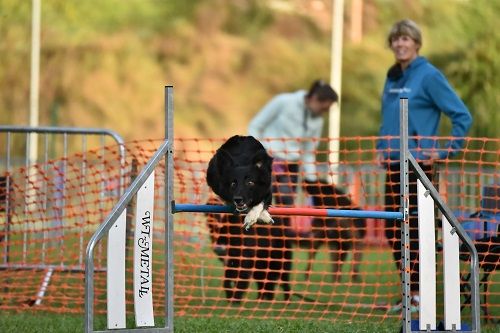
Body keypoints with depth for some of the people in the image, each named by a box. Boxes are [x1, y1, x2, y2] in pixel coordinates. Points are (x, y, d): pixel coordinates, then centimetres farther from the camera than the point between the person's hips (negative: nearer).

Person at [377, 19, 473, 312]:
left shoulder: (429, 75, -10)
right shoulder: (393, 78, 13)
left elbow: (462, 116, -11)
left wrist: (446, 152, -11)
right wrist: (382, 148, 14)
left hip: (419, 163, -8)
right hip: (394, 165, 8)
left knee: (414, 229, -6)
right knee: (393, 230, 8)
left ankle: (420, 293, 1)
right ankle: (411, 291, 16)